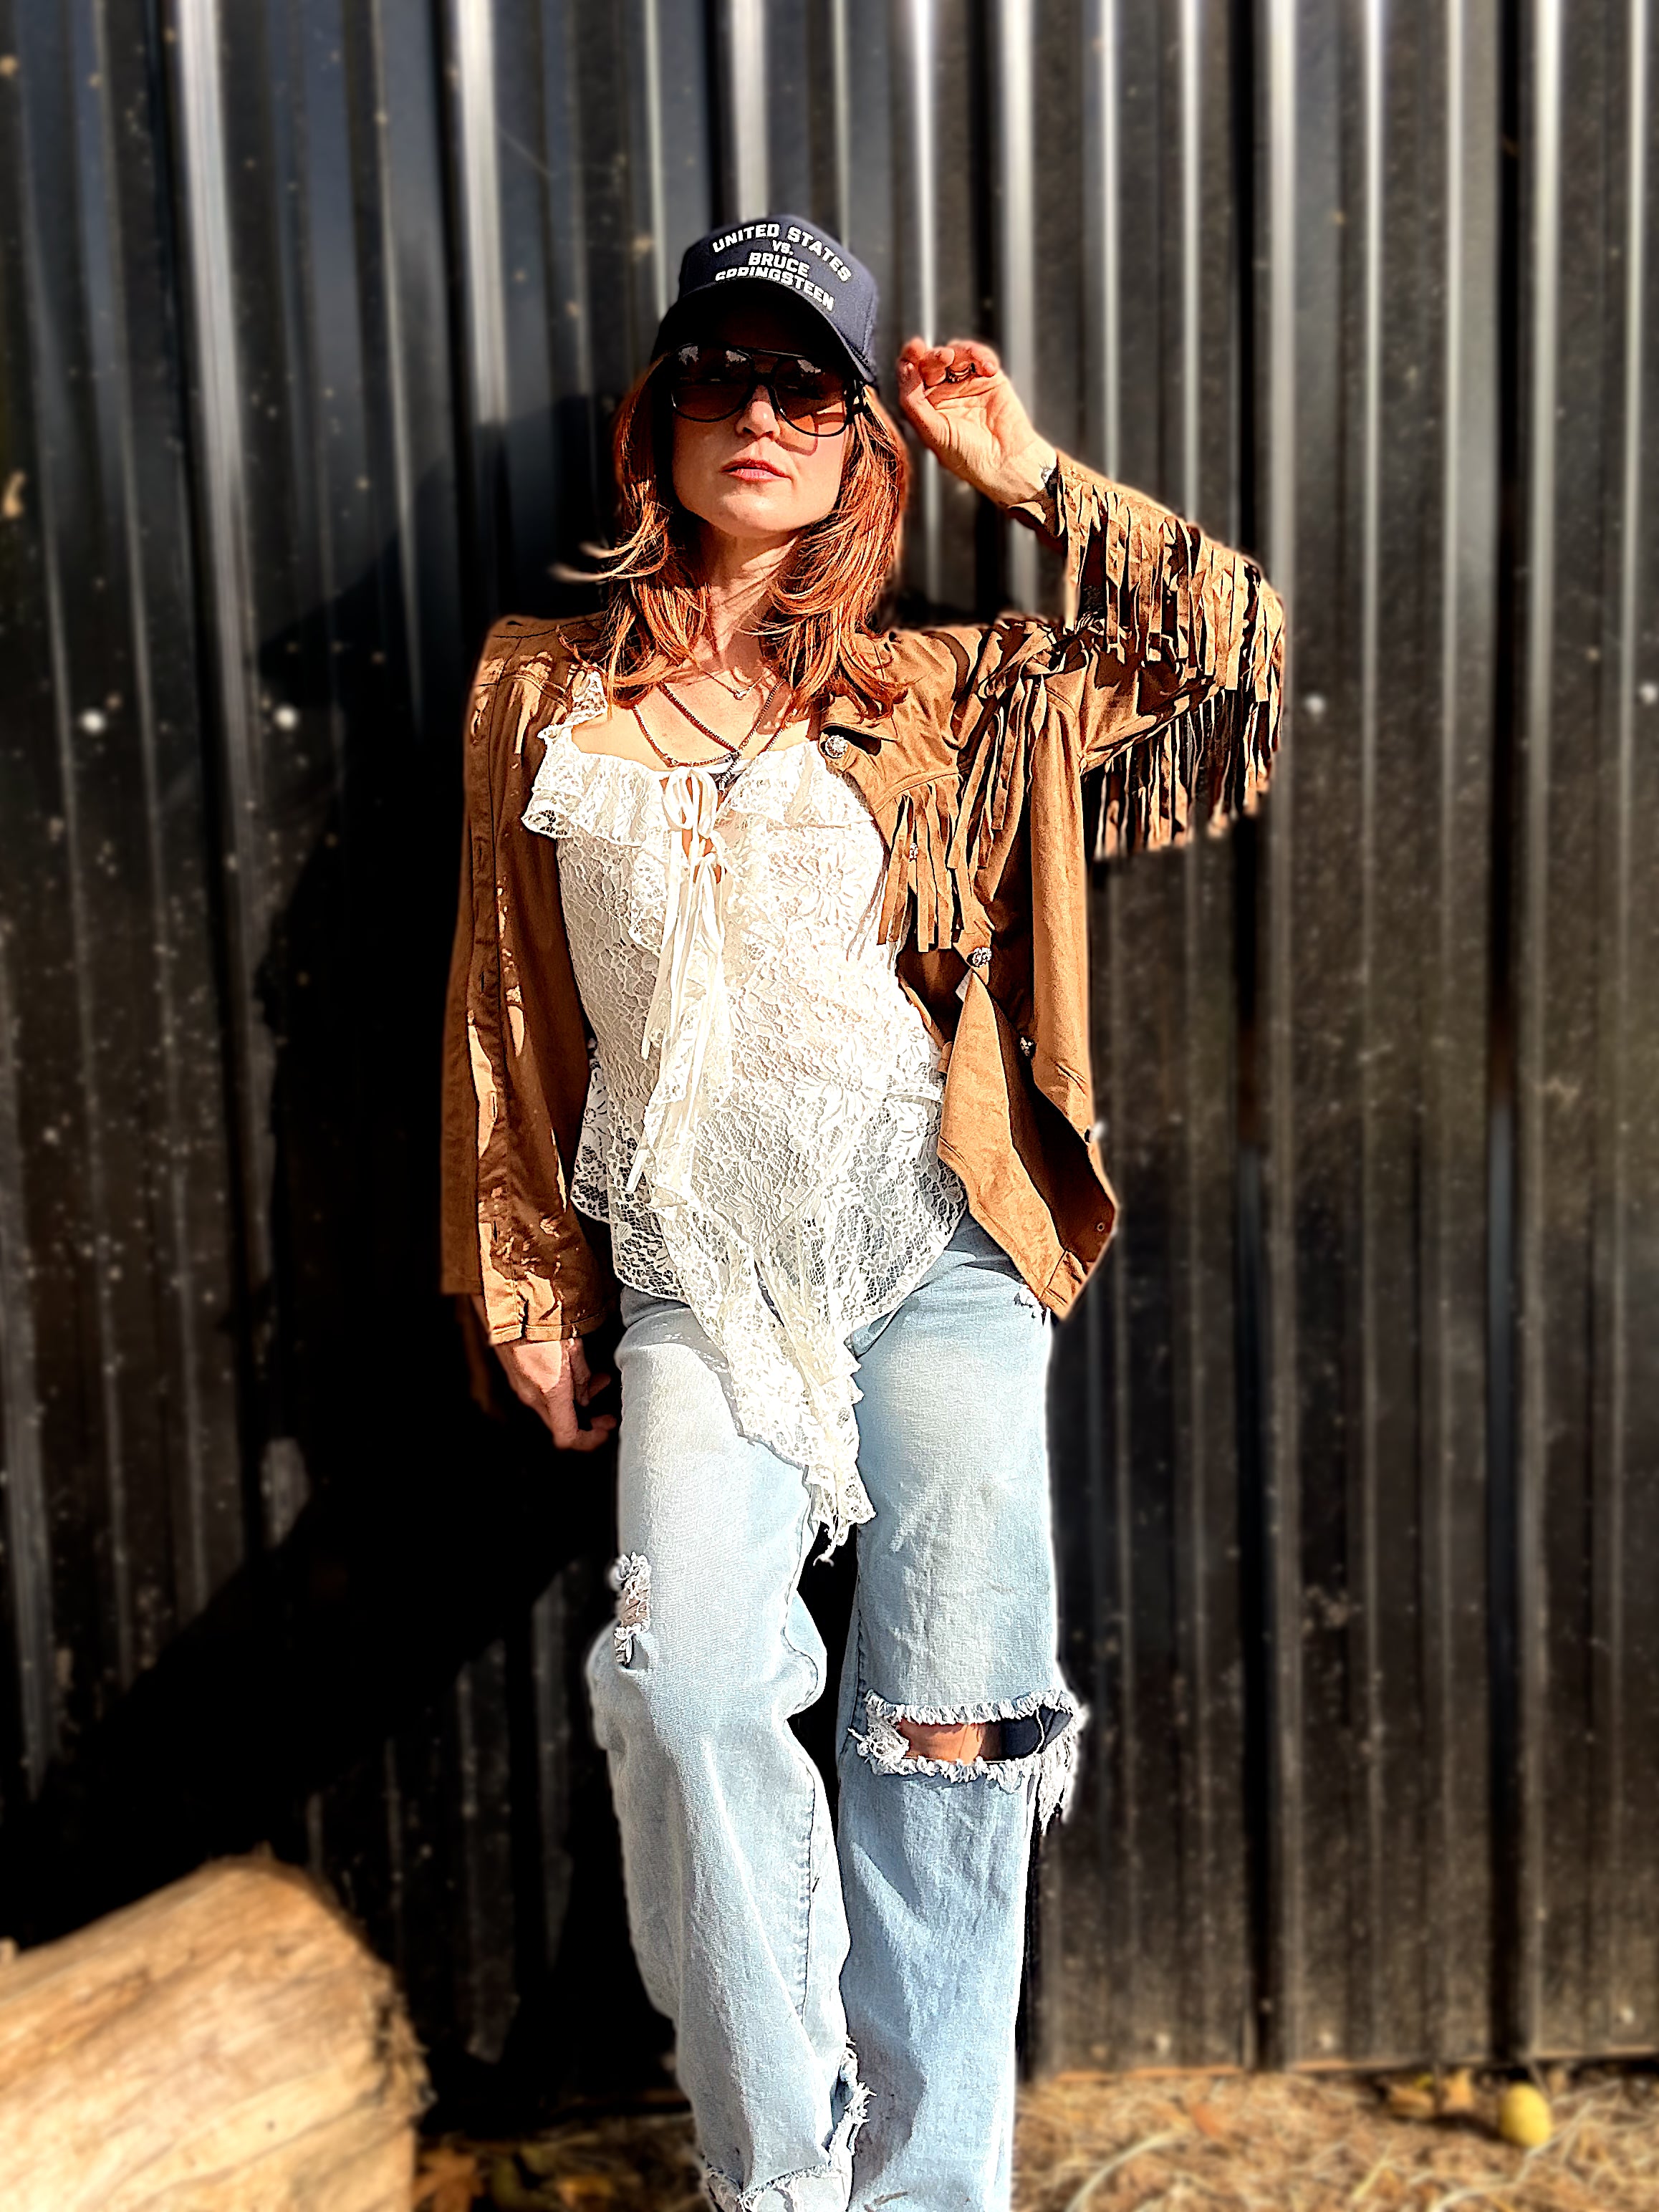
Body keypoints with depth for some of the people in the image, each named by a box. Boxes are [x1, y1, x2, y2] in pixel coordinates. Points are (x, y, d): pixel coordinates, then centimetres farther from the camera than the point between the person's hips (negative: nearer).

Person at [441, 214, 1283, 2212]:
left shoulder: (940, 700, 7)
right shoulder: (543, 697, 10)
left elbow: (1233, 663, 5)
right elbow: (503, 1009, 12)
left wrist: (1034, 479, 4)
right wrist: (528, 1289, 11)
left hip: (935, 1251, 0)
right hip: (698, 1277, 0)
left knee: (951, 1731, 2)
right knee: (690, 1686, -19)